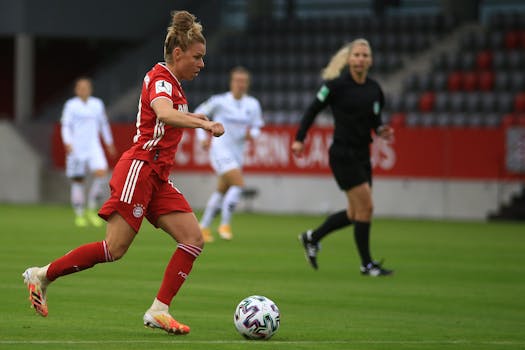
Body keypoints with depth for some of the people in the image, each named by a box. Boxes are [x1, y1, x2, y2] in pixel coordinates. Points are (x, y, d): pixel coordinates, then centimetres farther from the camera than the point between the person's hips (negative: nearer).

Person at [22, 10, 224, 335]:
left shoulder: (171, 83, 16)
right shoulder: (161, 79, -12)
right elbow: (164, 115, -36)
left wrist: (192, 116, 33)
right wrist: (203, 124, -45)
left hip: (158, 177, 10)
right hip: (139, 168, -10)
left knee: (194, 239, -4)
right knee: (115, 249, -11)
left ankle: (159, 310, -6)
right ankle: (42, 275, 4)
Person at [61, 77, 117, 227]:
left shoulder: (97, 104, 10)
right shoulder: (71, 105, -2)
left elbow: (103, 124, 22)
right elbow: (65, 125, -8)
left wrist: (109, 143, 27)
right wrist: (67, 143, -23)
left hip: (94, 147, 3)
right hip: (76, 148, -3)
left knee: (101, 174, -17)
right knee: (78, 181, 1)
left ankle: (91, 210, -4)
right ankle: (79, 215, 12)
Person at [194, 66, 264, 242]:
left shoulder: (253, 105, 3)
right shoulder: (219, 101, -8)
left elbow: (257, 127, 11)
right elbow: (198, 114, 4)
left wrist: (251, 134, -13)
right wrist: (203, 137, -5)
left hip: (237, 152, 6)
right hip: (220, 149, -6)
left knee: (222, 191, 13)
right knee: (238, 183, -22)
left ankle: (204, 226, 27)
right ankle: (225, 224, -13)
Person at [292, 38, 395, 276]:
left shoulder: (374, 89, 5)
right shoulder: (336, 85, -11)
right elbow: (313, 110, -4)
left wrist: (381, 130, -4)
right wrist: (300, 139, -8)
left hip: (362, 156, 7)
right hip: (343, 155, -7)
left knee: (355, 214, 12)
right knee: (365, 206, -10)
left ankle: (312, 238, 32)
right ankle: (367, 264, 2)